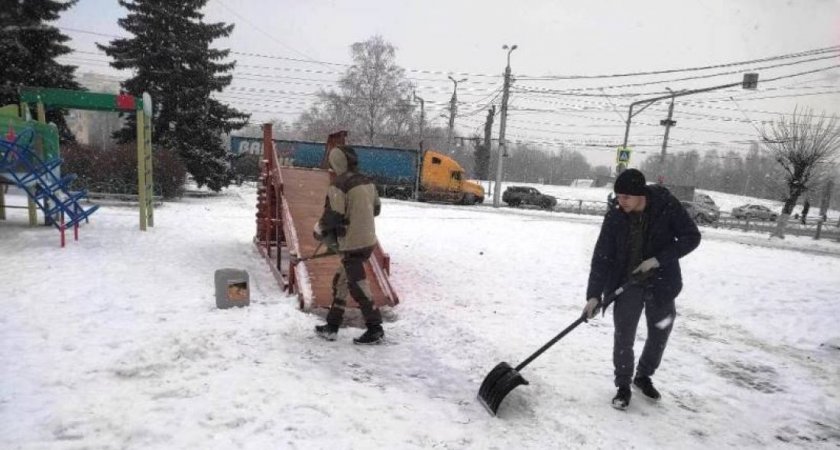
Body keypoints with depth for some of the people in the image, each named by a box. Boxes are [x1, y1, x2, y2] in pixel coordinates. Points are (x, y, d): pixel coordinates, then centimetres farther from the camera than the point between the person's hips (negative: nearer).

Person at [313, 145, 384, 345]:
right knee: (341, 281, 17)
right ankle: (332, 326, 25)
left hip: (352, 244, -9)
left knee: (358, 287, 2)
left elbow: (332, 216, -18)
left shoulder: (338, 186, -16)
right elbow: (376, 208, 16)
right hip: (368, 240, 9)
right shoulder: (367, 182, 7)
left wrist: (319, 229, 2)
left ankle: (375, 330, 10)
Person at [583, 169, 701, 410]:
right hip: (626, 283, 0)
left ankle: (643, 376, 39)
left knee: (660, 334, 14)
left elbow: (691, 237, -10)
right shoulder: (615, 215, -15)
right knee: (623, 336, -2)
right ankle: (623, 386, 18)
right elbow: (601, 257, -14)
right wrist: (594, 295, -19)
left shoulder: (667, 206, -17)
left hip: (660, 282, 1)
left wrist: (658, 259, -22)